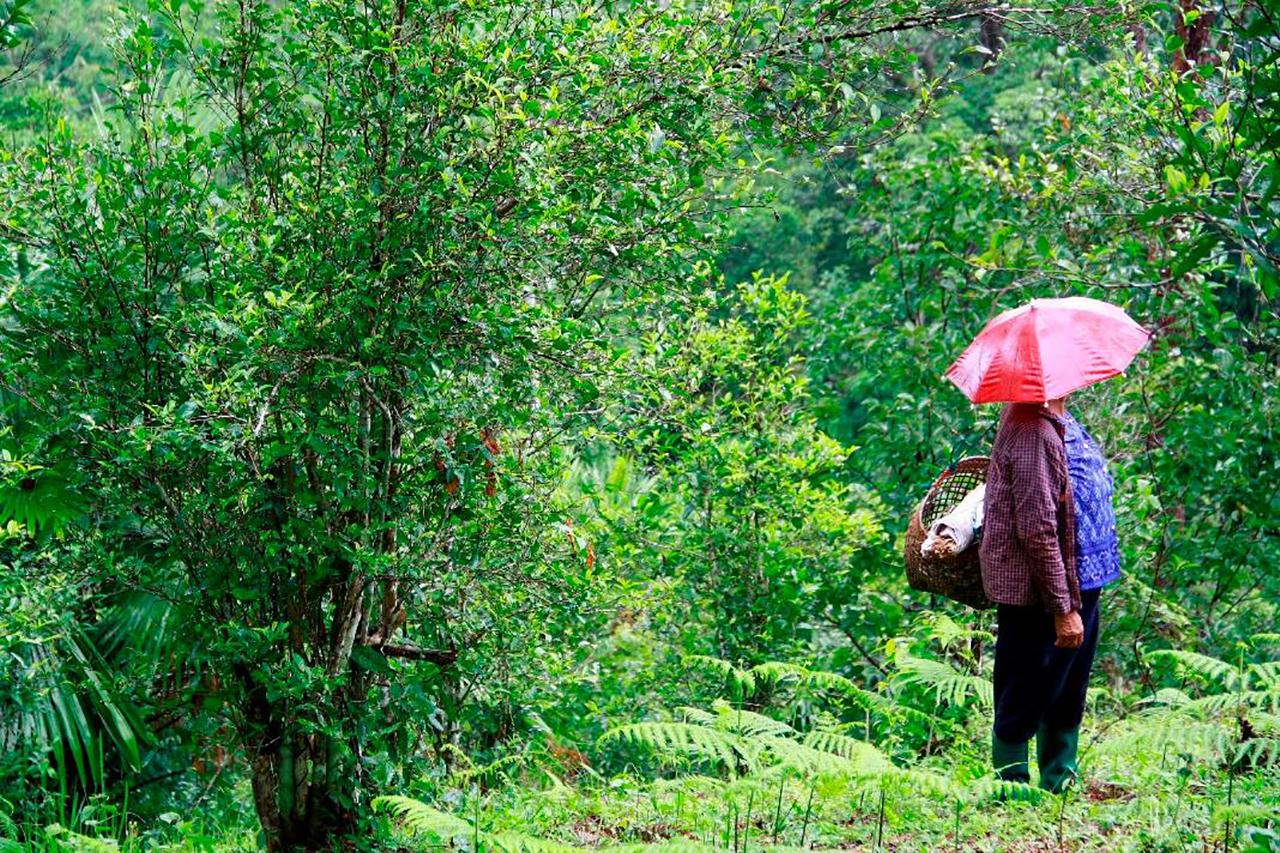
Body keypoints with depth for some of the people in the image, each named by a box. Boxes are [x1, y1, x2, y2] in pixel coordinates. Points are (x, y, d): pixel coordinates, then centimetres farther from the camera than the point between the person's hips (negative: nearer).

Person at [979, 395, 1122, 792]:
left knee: (1067, 700, 21)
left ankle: (1059, 783, 33)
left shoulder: (1059, 421, 8)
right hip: (1039, 594, -10)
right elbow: (1037, 531, -26)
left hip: (1078, 586, 10)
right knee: (1024, 704, 3)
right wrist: (1063, 609, -23)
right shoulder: (1033, 432, -24)